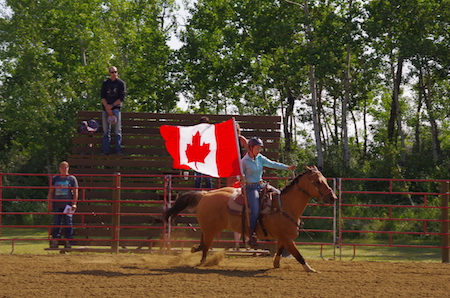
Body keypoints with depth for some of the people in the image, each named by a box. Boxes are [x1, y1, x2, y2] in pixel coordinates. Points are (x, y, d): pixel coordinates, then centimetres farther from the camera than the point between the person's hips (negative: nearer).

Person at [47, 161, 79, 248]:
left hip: (68, 205, -2)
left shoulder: (72, 178, 5)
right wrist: (50, 203, 5)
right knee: (56, 223, 3)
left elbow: (75, 192, 3)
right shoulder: (55, 179, 13)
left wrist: (74, 204, -5)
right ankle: (54, 241, 7)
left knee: (68, 223, -2)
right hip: (57, 206, 3)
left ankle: (68, 242, 2)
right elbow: (50, 192, 15)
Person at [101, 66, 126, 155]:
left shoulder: (121, 83, 6)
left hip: (116, 108, -3)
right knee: (106, 131, 1)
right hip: (106, 108, 3)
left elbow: (122, 97, -1)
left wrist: (111, 106, -9)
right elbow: (102, 96, 5)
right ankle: (105, 150, 1)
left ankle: (118, 150, -6)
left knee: (118, 130, -6)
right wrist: (107, 107, -9)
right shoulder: (105, 83, 13)